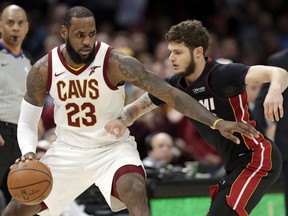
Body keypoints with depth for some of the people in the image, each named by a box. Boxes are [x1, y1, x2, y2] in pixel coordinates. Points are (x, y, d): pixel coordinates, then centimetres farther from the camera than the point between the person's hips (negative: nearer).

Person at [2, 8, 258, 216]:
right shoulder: (42, 70, -12)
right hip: (67, 150, 3)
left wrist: (217, 123, -32)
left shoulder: (116, 63, -21)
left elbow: (170, 94, -23)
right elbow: (27, 122, 1)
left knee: (134, 192, -34)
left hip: (113, 148, -3)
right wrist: (28, 153, -22)